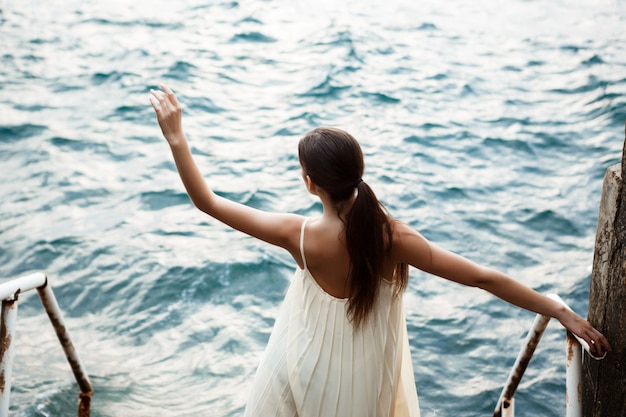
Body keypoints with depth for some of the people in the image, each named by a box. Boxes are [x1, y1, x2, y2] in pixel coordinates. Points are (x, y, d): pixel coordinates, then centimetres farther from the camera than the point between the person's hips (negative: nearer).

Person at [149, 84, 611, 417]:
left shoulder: (299, 235, -28)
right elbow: (482, 277, -21)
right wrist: (563, 312, -15)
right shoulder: (393, 237, -24)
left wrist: (175, 135, -14)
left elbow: (207, 200, -21)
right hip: (371, 377, 2)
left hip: (311, 374, -1)